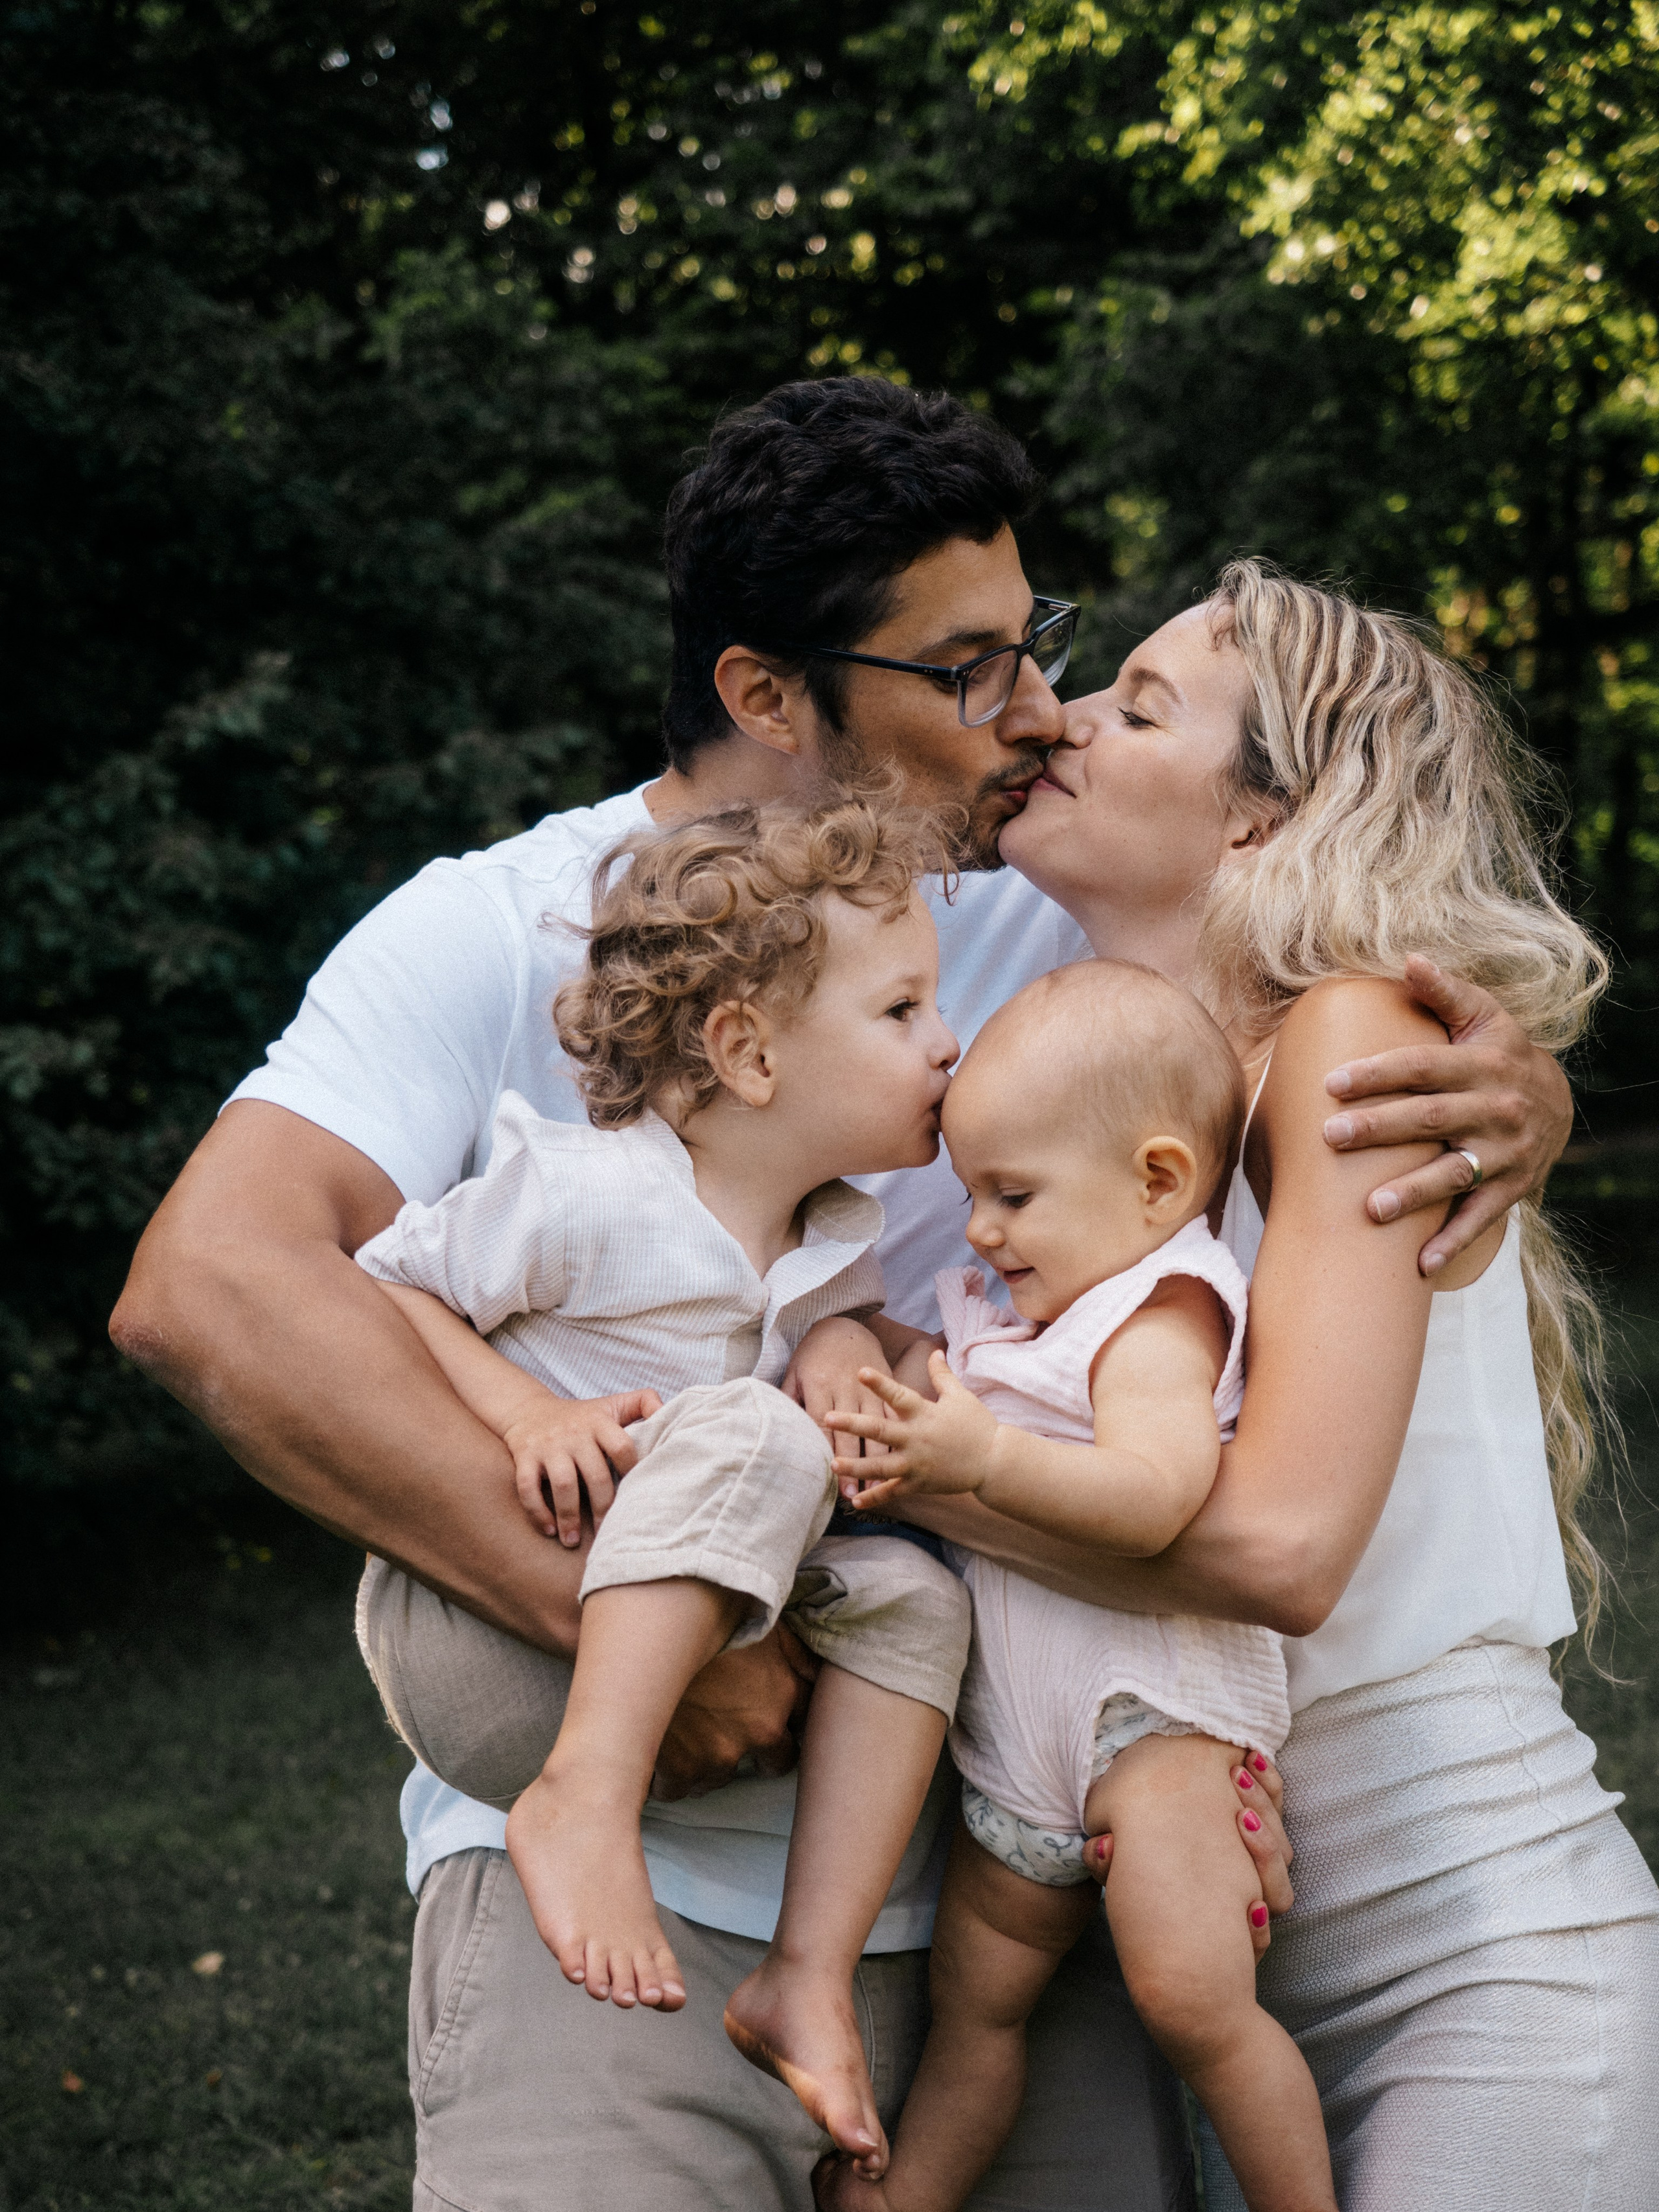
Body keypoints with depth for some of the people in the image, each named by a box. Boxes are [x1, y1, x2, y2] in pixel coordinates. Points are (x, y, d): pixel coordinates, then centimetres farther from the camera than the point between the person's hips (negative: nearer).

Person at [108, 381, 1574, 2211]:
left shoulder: (1050, 938, 6)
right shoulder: (501, 938, -6)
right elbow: (206, 1288, -20)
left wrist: (1515, 1100, -11)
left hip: (1018, 1879, 4)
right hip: (629, 1875, -3)